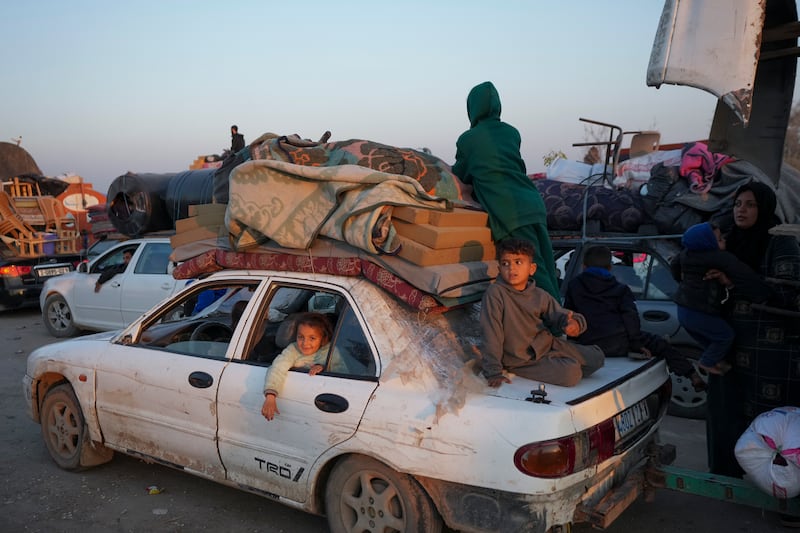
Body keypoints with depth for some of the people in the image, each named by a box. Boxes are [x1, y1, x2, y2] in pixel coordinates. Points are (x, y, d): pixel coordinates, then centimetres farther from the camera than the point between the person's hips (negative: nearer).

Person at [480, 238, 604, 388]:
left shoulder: (540, 295, -1)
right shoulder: (495, 293, -20)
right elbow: (491, 334, -22)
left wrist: (574, 323, -23)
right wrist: (494, 373, -24)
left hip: (548, 344, 7)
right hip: (523, 359, -7)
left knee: (596, 357, 8)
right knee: (571, 374, -22)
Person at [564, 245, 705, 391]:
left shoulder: (573, 286, 15)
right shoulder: (620, 288, 13)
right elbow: (631, 318, 1)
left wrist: (573, 341, 27)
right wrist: (637, 344, 3)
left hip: (588, 348, 1)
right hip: (620, 345, 0)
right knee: (658, 344, 15)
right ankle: (693, 375, 8)